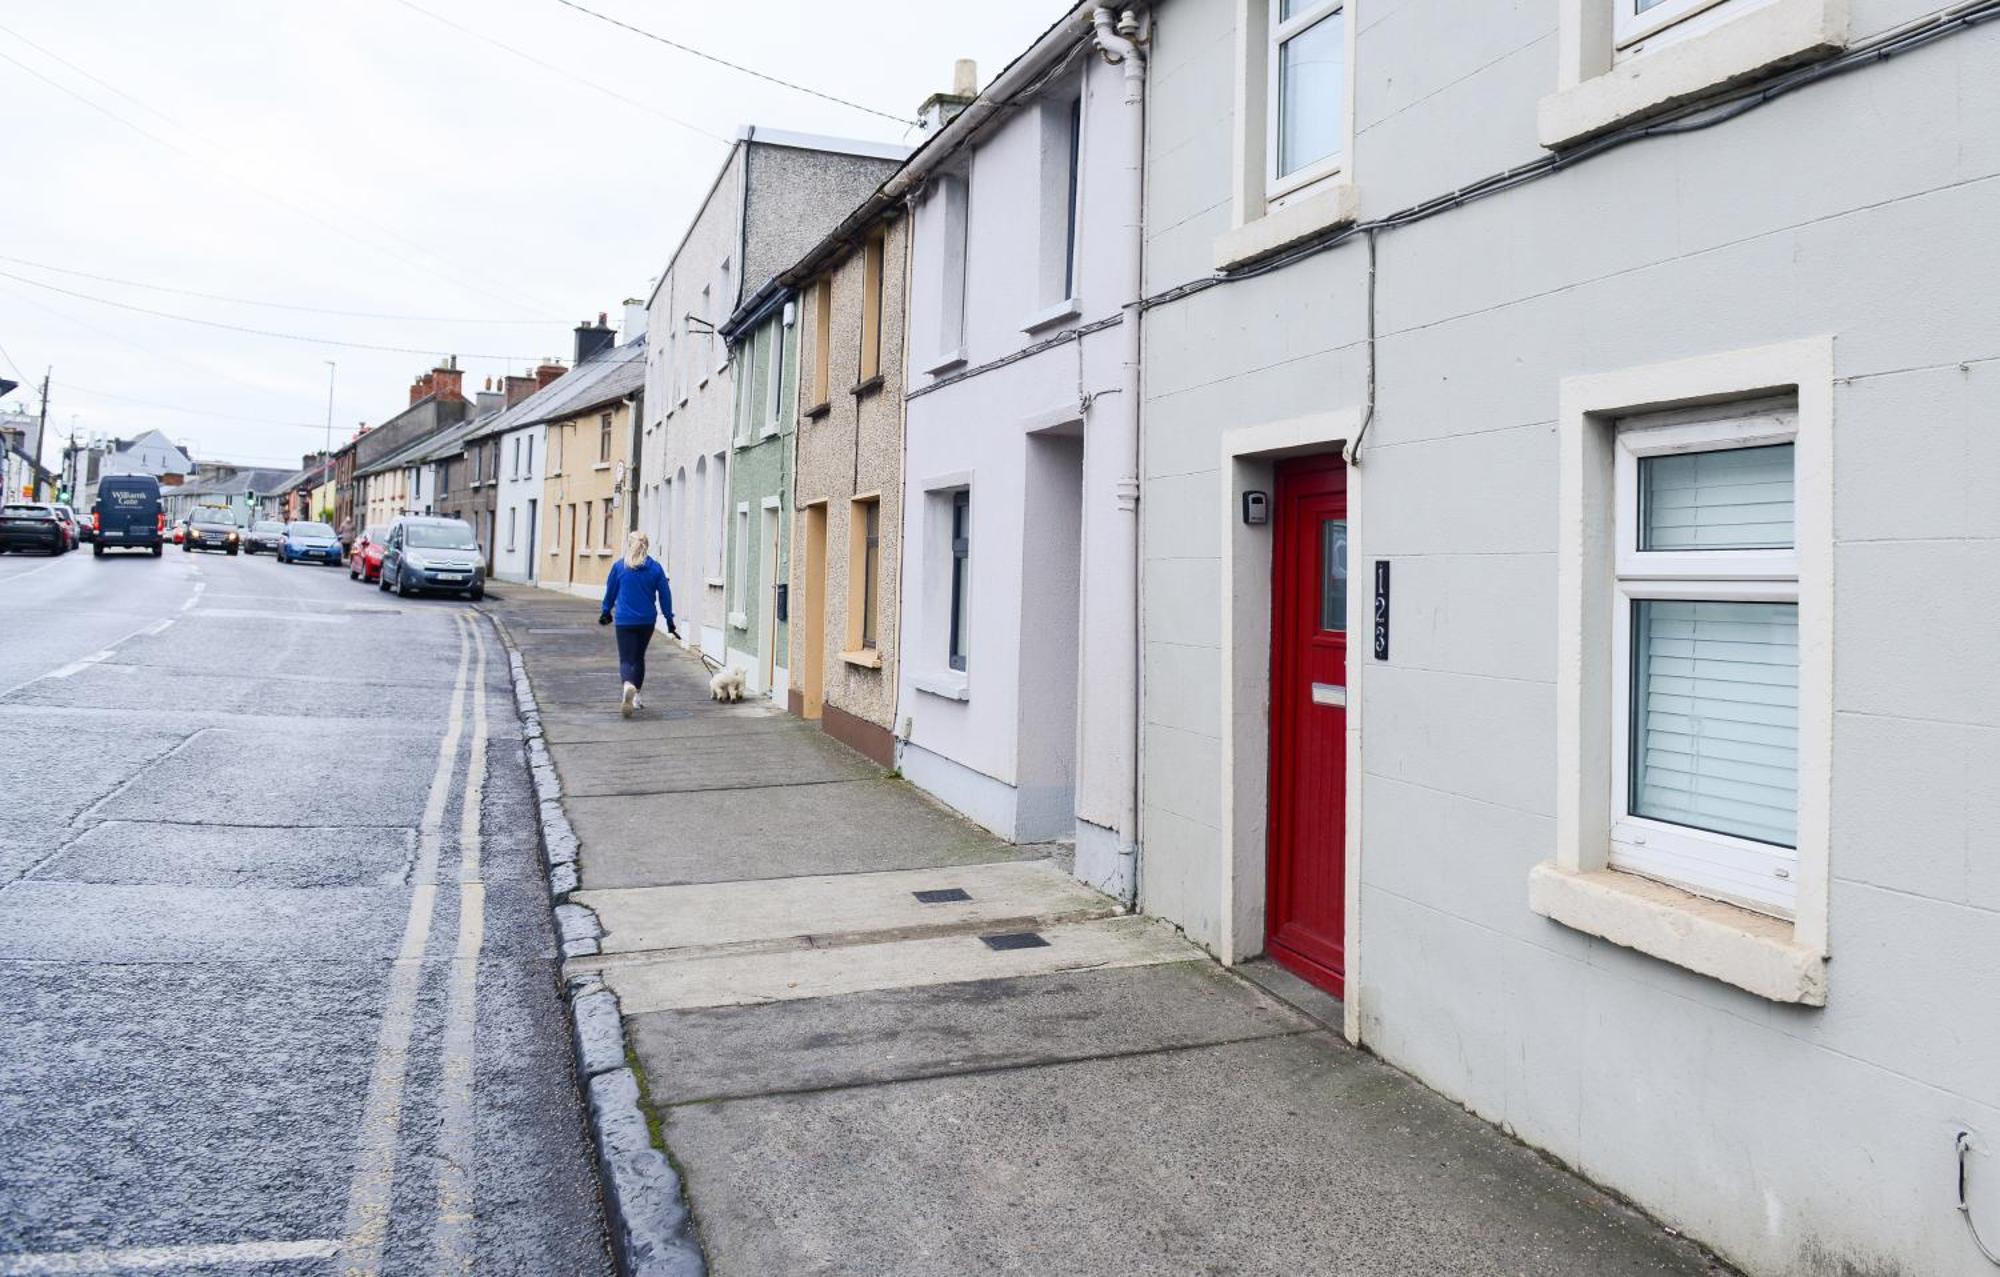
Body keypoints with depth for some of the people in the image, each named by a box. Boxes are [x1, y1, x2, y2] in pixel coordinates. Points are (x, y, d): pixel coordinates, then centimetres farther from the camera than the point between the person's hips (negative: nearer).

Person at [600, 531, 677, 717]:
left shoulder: (619, 566, -2)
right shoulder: (655, 568, -1)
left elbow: (610, 591, 8)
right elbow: (665, 595, 0)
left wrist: (606, 611, 24)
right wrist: (670, 621, 6)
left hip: (624, 620, -2)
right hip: (647, 620, 2)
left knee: (627, 658, -3)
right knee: (639, 657, 19)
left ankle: (628, 686, -34)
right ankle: (635, 695, 23)